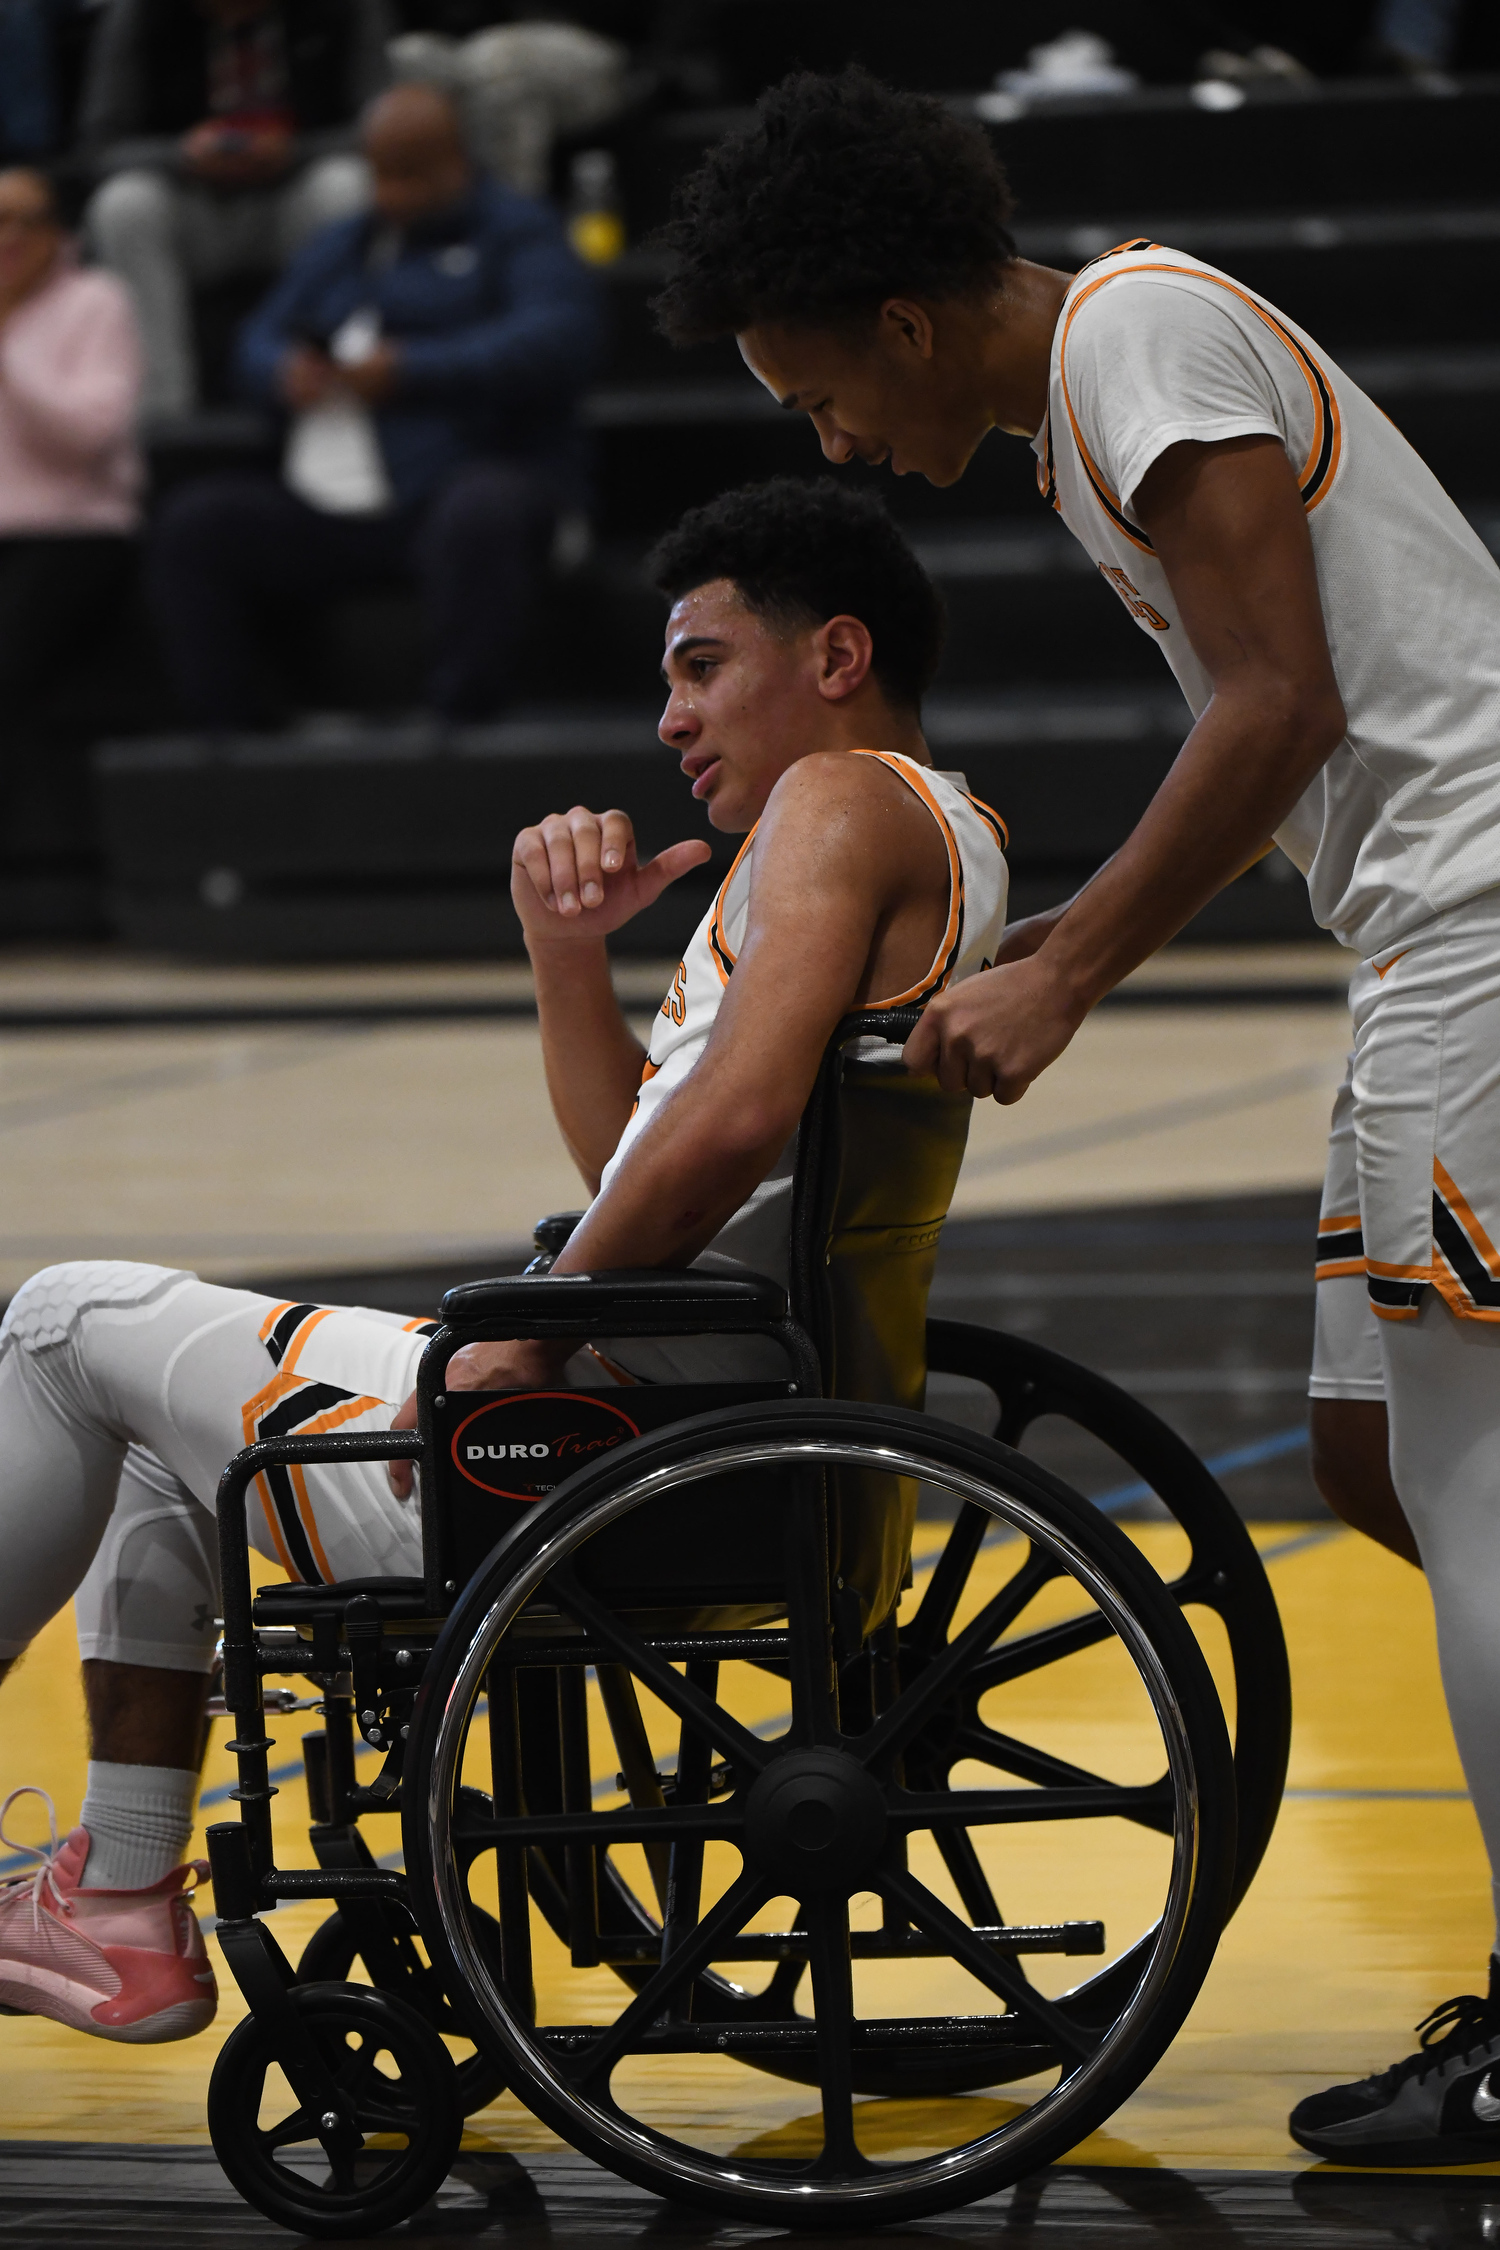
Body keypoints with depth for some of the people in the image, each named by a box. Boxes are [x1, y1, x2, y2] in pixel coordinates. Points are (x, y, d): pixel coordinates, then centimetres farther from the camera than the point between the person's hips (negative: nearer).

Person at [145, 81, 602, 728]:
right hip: (329, 515, 6)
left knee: (477, 518, -41)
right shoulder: (339, 249, 24)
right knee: (191, 527, -11)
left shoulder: (519, 231, 4)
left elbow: (561, 340, -12)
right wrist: (284, 370, -3)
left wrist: (413, 370, -19)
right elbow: (261, 338, 24)